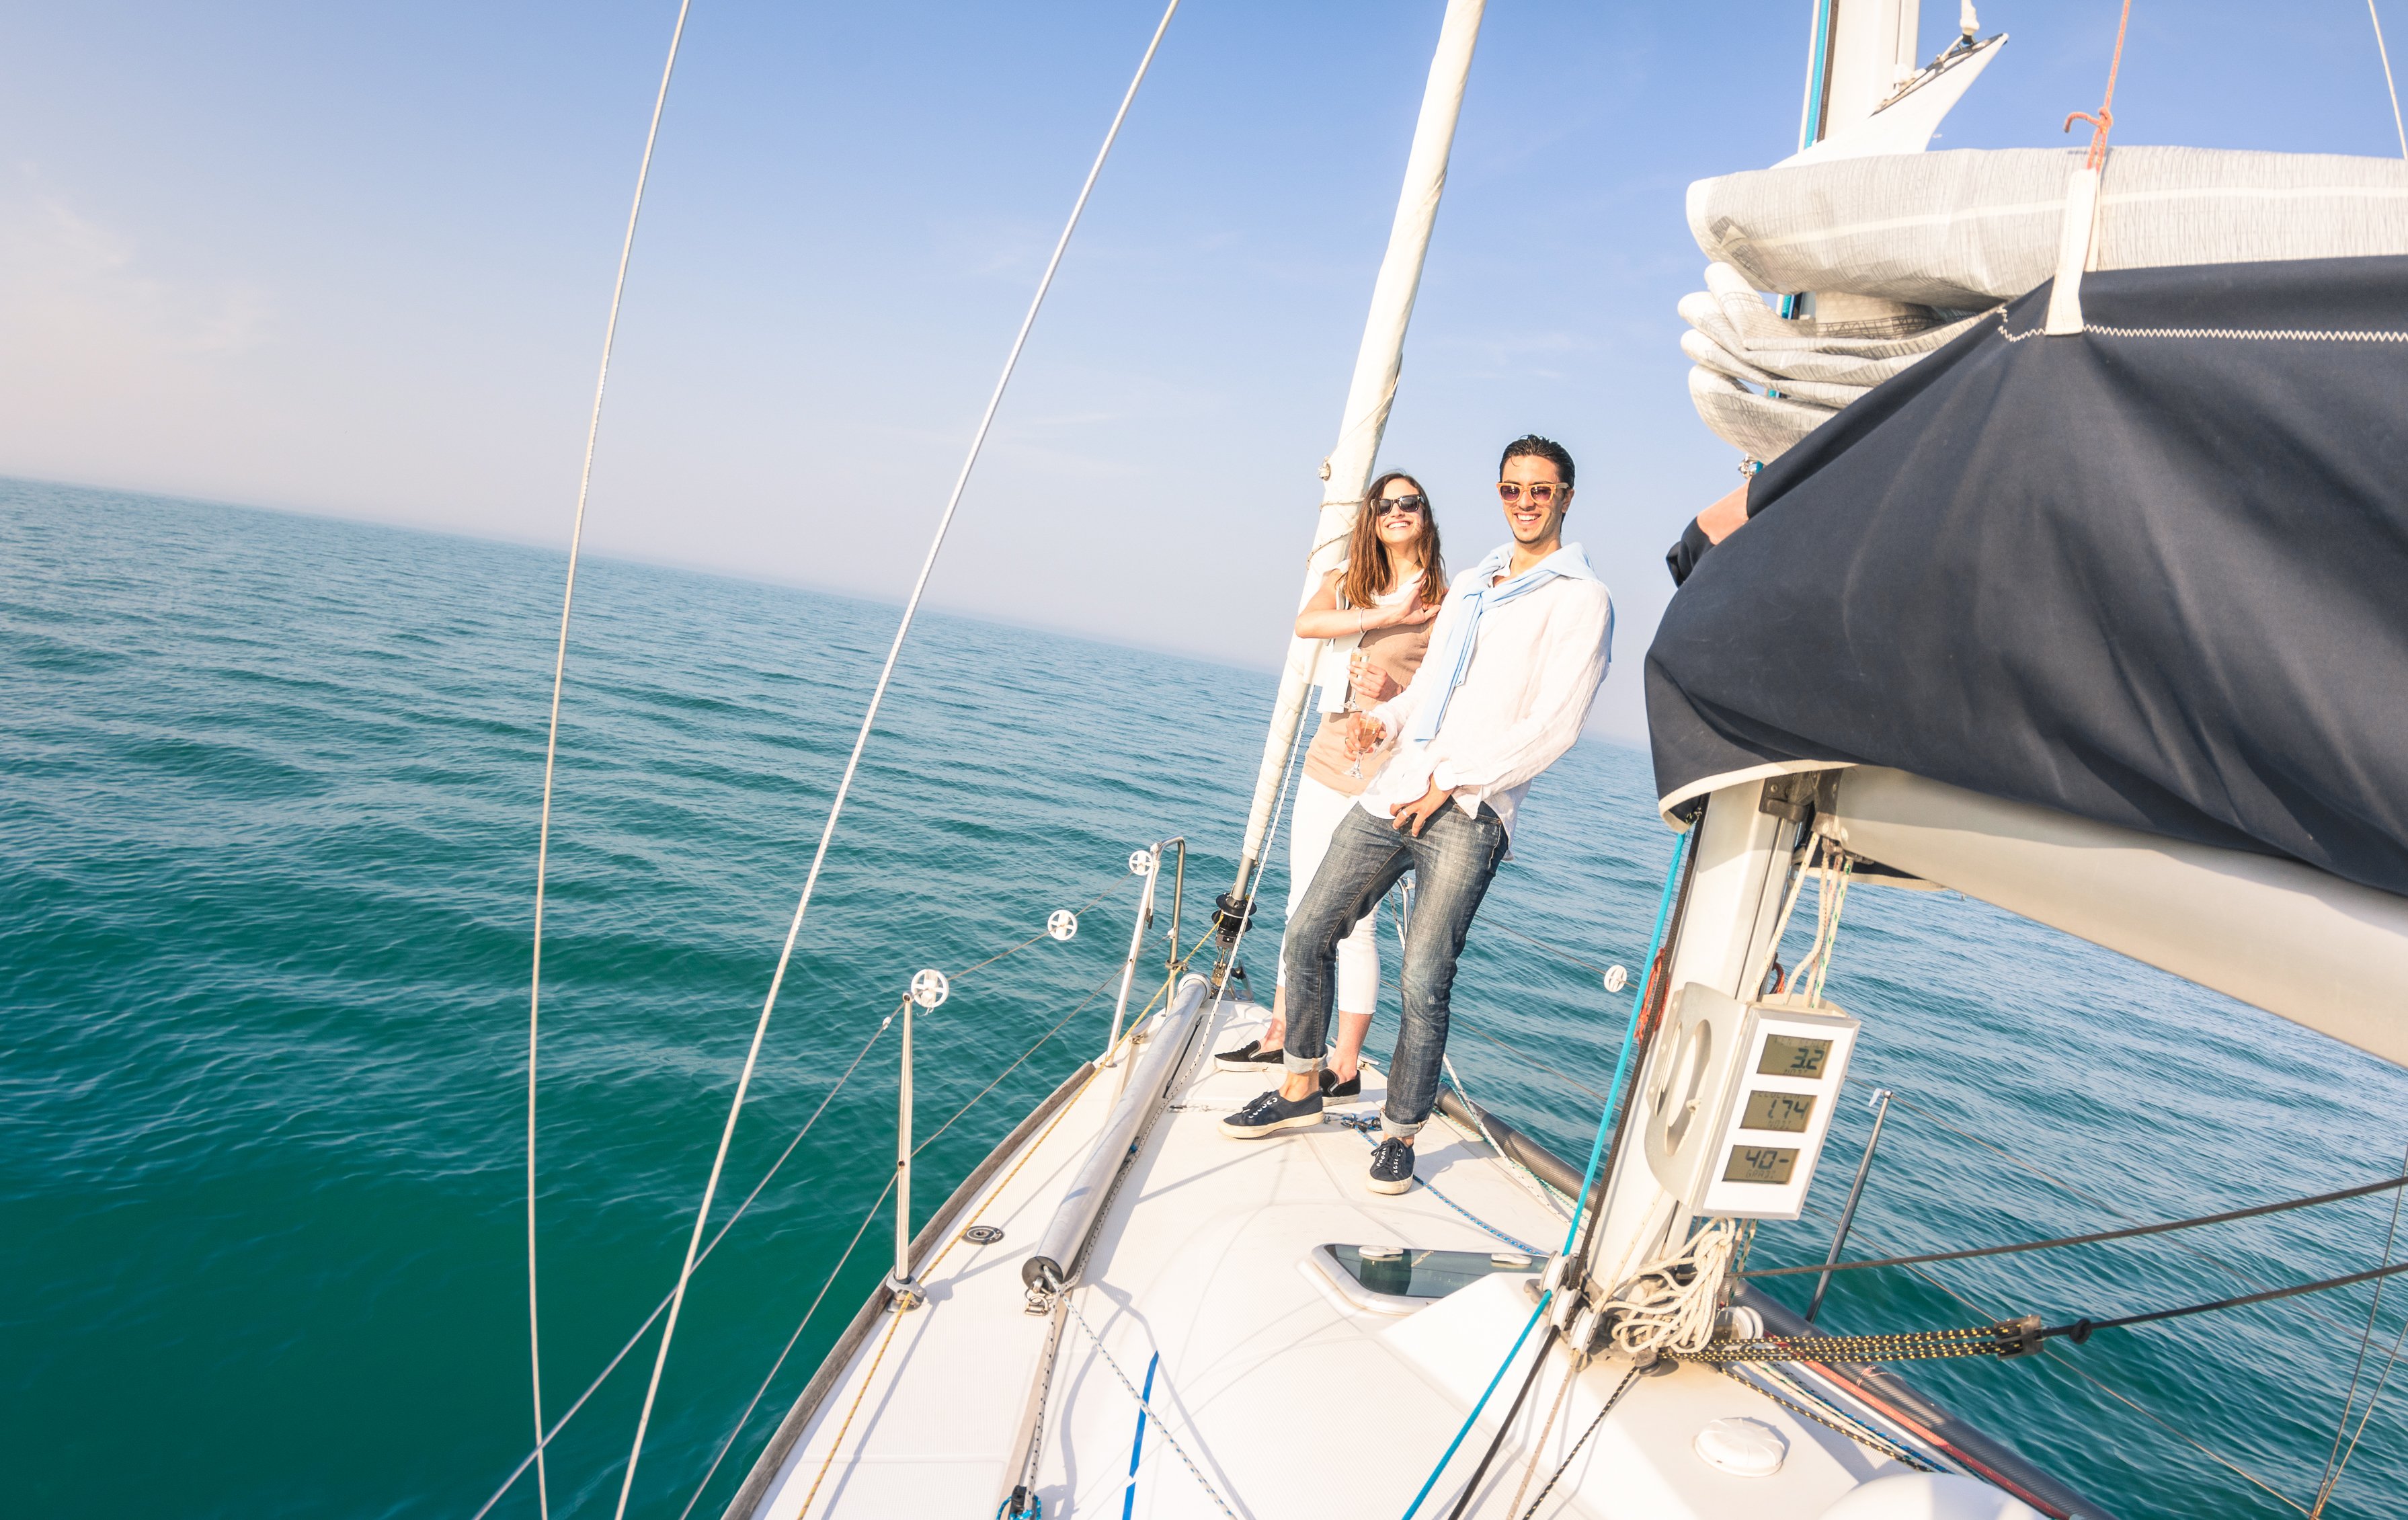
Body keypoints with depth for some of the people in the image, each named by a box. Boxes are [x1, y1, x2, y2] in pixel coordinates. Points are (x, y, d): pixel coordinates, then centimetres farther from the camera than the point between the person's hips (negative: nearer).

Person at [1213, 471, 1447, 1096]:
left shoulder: (1443, 602, -4)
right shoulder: (1350, 580, 11)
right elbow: (1306, 623, -10)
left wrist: (1395, 695, -22)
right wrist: (1386, 616, -17)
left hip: (1383, 780, -6)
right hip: (1325, 763, 6)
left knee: (1354, 925, -1)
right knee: (1303, 910, 13)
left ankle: (1345, 1065, 12)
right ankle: (1279, 1037, 27)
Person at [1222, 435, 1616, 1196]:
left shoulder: (1581, 599, 0)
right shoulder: (1468, 584, 22)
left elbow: (1555, 727, -9)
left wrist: (1452, 782, -13)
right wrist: (1384, 716, 5)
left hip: (1471, 815, -6)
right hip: (1394, 790, 7)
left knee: (1424, 981, -8)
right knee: (1308, 932, 6)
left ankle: (1400, 1134, 12)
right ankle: (1300, 1089, 23)